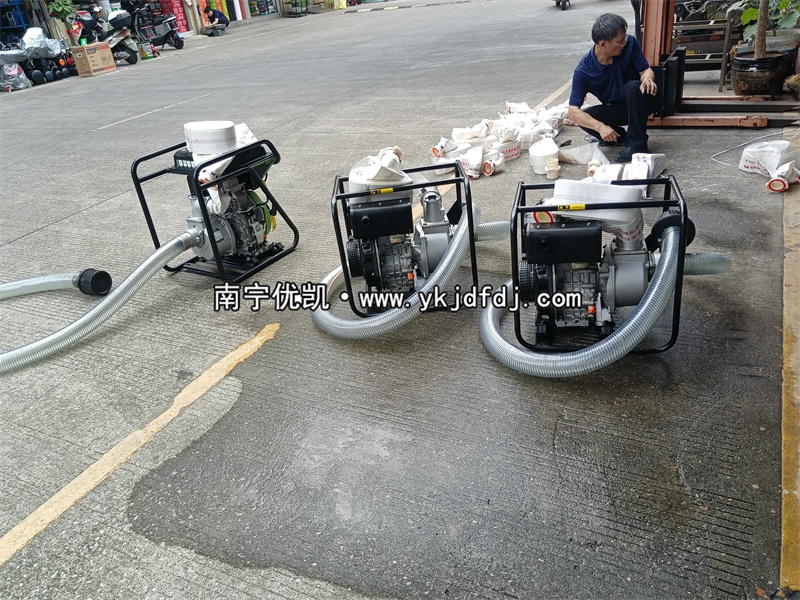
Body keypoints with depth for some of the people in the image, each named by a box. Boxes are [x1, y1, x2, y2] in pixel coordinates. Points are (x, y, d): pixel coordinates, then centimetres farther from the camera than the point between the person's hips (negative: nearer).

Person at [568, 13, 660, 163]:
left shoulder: (630, 43, -18)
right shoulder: (583, 71, -23)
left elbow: (646, 69, -9)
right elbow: (573, 111, -27)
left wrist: (648, 79, -36)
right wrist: (600, 126, -42)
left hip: (640, 102, 0)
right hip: (617, 109, 0)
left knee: (632, 87, -33)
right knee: (583, 119, -25)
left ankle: (638, 145, -27)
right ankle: (621, 137, -2)